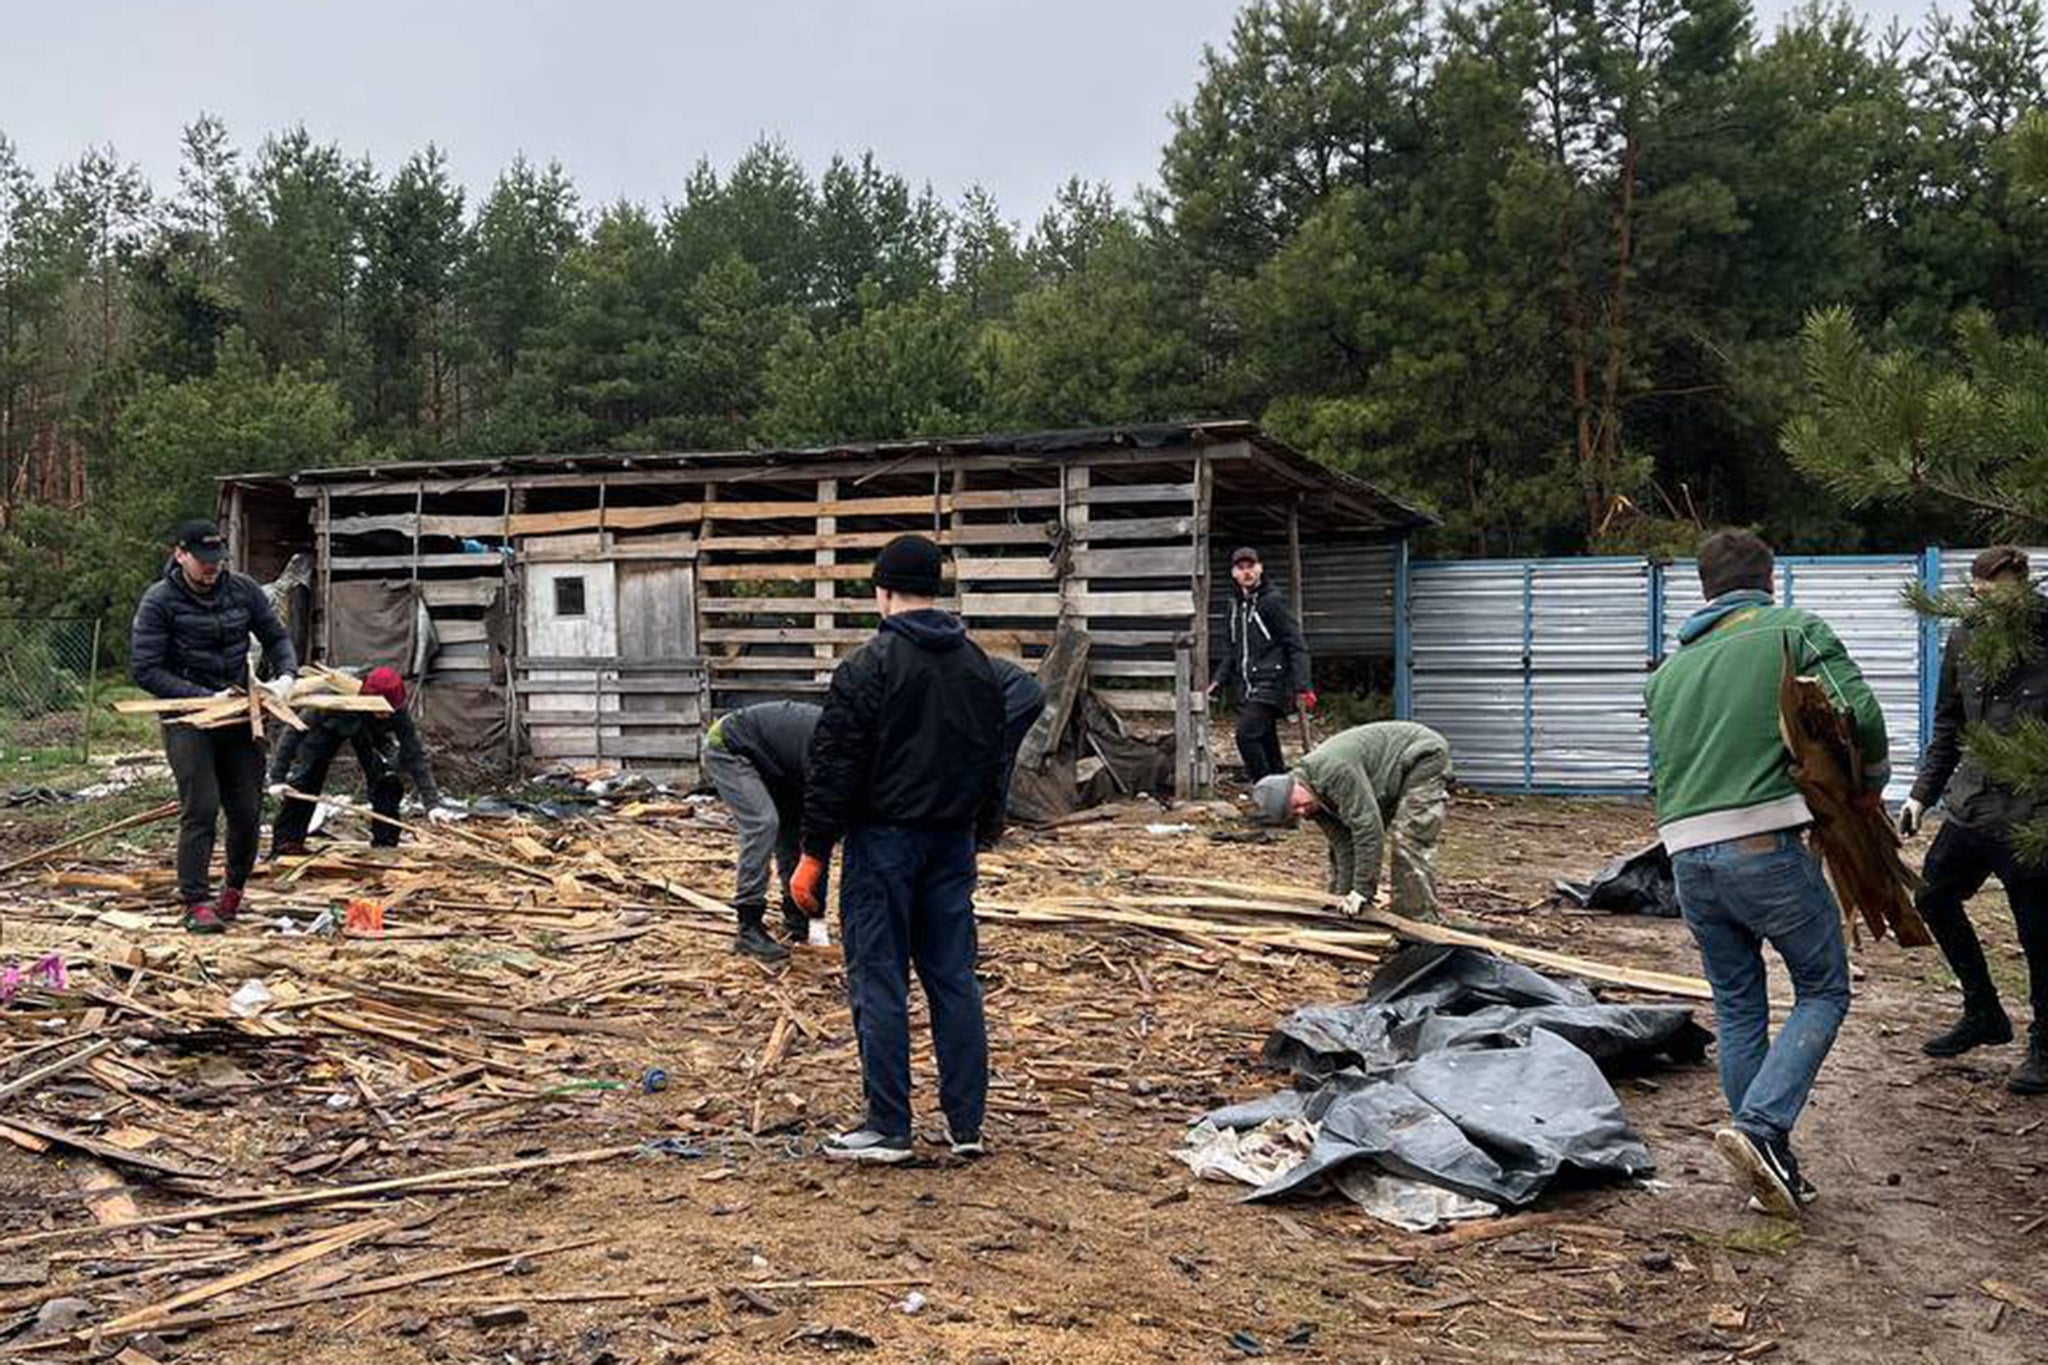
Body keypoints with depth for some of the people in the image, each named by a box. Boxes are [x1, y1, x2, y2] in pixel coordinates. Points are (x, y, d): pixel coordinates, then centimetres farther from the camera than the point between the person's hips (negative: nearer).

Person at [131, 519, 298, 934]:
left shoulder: (243, 590, 3)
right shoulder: (159, 601, -9)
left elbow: (276, 636, 14)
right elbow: (145, 670, -12)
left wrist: (286, 676, -7)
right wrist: (206, 697, -18)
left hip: (240, 716, 4)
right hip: (187, 719, -4)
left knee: (248, 812, 5)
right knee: (201, 809, -13)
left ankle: (235, 886, 28)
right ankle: (196, 903, -3)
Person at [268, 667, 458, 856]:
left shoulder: (397, 711, -38)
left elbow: (416, 756, -37)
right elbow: (296, 730, -31)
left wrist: (432, 803, -44)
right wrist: (277, 777, -31)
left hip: (370, 733, 1)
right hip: (330, 727, -1)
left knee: (386, 780, -15)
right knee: (304, 780, -15)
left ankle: (385, 845, -3)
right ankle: (286, 842, -5)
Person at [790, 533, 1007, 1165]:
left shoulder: (868, 666, -12)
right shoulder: (978, 664, 10)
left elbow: (835, 768, -13)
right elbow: (993, 761, 17)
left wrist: (813, 854, -8)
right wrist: (982, 833, 25)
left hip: (884, 840, -6)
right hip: (953, 842, 6)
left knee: (879, 981, 1)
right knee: (954, 977, 10)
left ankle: (888, 1128, 6)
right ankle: (967, 1125, 15)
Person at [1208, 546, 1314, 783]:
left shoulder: (1273, 601, -8)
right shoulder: (1235, 606, 14)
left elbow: (1296, 645, -10)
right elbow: (1230, 650, 22)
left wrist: (1302, 686, -17)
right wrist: (1218, 681, 10)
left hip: (1270, 682, -8)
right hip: (1247, 688, 8)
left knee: (1247, 734, -18)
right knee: (1266, 740, 11)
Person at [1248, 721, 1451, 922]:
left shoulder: (1333, 771, -35)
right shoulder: (1314, 799, -6)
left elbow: (1368, 826, -35)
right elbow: (1343, 846, -5)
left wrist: (1362, 890, -29)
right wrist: (1345, 894, -12)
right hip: (1391, 780, 9)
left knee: (1409, 843, -19)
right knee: (1342, 839, 8)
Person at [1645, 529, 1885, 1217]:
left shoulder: (1668, 668, 20)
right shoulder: (1795, 630, 4)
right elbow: (1858, 709, -8)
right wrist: (1872, 781, 9)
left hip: (1688, 857, 5)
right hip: (1765, 845, -5)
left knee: (1737, 1007, 15)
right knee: (1822, 992, 9)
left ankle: (1774, 1168, 18)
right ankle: (1759, 1126, -9)